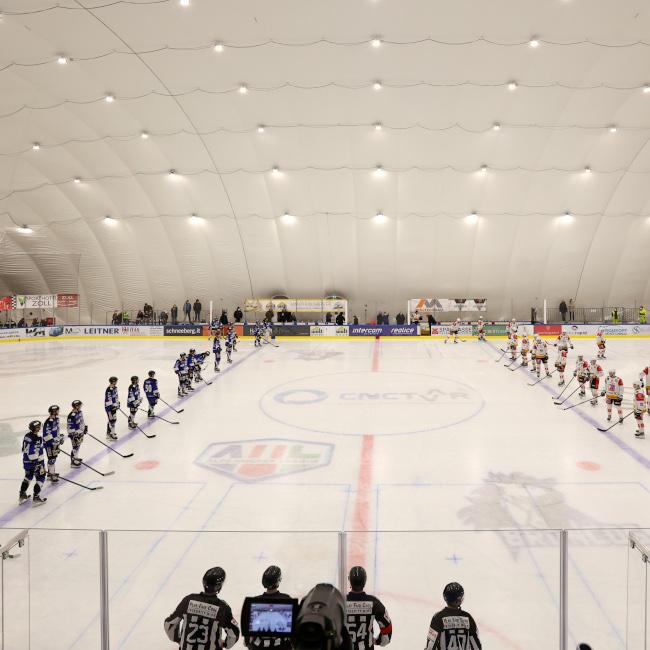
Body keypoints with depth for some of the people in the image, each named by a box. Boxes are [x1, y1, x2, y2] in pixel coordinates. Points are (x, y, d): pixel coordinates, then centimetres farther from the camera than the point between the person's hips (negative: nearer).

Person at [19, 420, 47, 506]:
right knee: (40, 478, 6)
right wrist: (41, 465, -20)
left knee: (28, 477, 26)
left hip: (26, 462, 9)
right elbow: (37, 454, -26)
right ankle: (36, 498, 8)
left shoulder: (27, 436, 2)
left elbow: (24, 449, 13)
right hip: (35, 463, -9)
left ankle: (22, 495, 34)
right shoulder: (37, 439, -25)